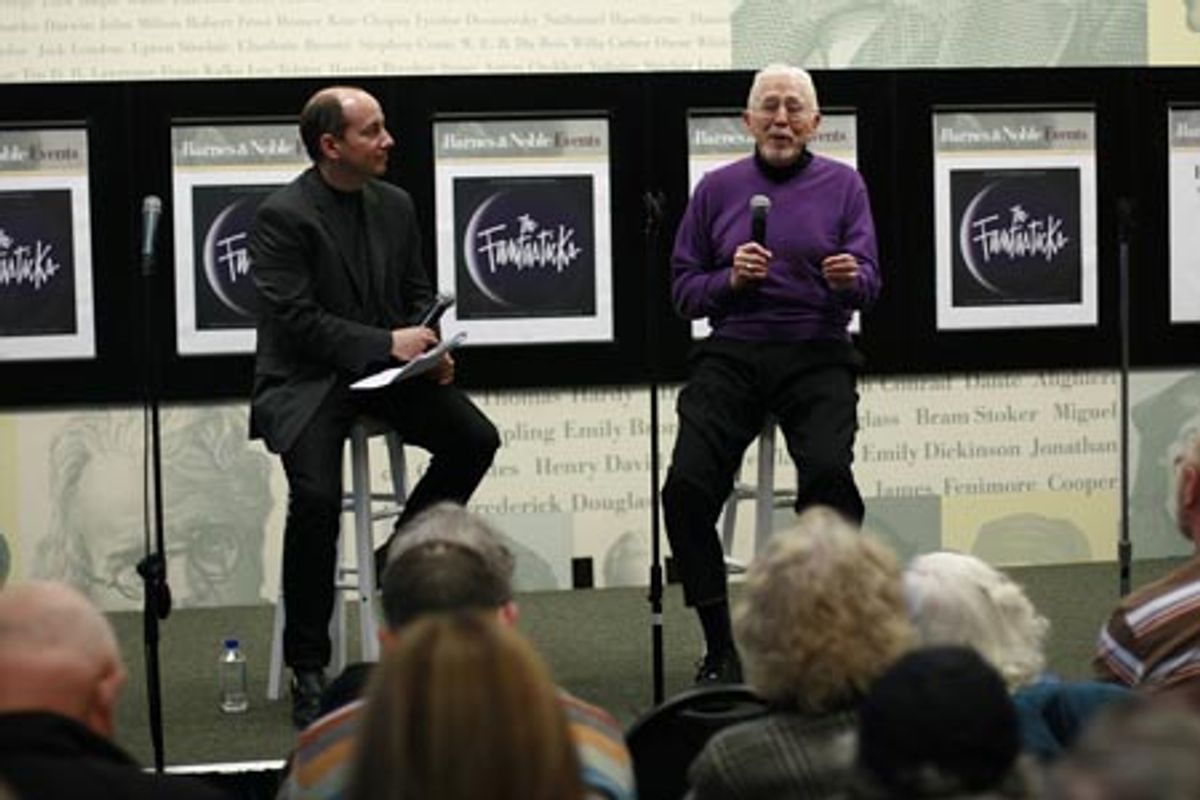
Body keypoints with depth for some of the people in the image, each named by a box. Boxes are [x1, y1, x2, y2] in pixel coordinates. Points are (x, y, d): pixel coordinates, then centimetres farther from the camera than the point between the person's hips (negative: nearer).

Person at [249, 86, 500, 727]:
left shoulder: (395, 204, 10)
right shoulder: (281, 217, -11)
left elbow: (418, 293, 17)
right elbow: (295, 319, -16)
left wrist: (428, 347, -5)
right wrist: (387, 344, -21)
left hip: (386, 367, 6)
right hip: (305, 381, -6)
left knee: (476, 439, -13)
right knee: (316, 497, -28)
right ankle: (307, 669, -15)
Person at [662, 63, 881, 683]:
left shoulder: (842, 185, 11)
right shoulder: (717, 189, 13)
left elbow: (868, 282, 2)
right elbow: (684, 290, 11)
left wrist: (850, 276, -21)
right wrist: (731, 279, -9)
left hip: (816, 356, -1)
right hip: (732, 353, 1)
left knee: (827, 471, -31)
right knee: (688, 483, -23)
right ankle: (720, 647, -10)